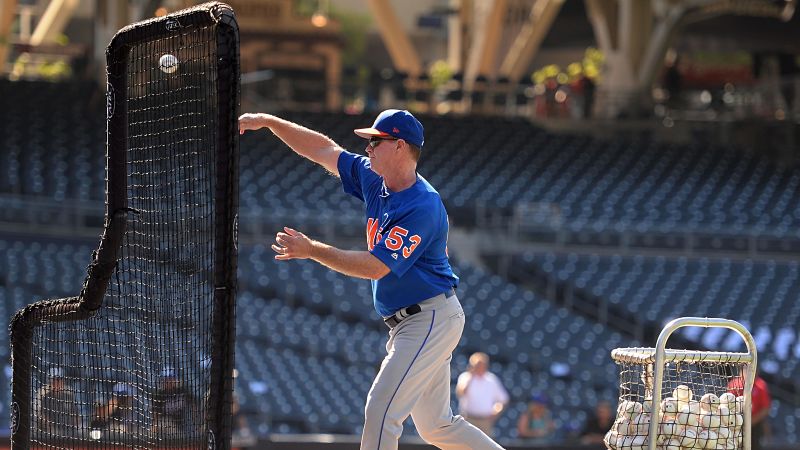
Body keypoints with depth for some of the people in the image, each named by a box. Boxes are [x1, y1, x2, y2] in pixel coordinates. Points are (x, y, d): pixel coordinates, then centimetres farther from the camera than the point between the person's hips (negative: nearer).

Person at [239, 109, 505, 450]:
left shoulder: (422, 207, -22)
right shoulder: (376, 181, 6)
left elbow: (376, 267, -26)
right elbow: (325, 150, 12)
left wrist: (312, 250, -24)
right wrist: (268, 122, 5)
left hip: (431, 319, -10)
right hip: (407, 325, 10)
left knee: (381, 409, -17)